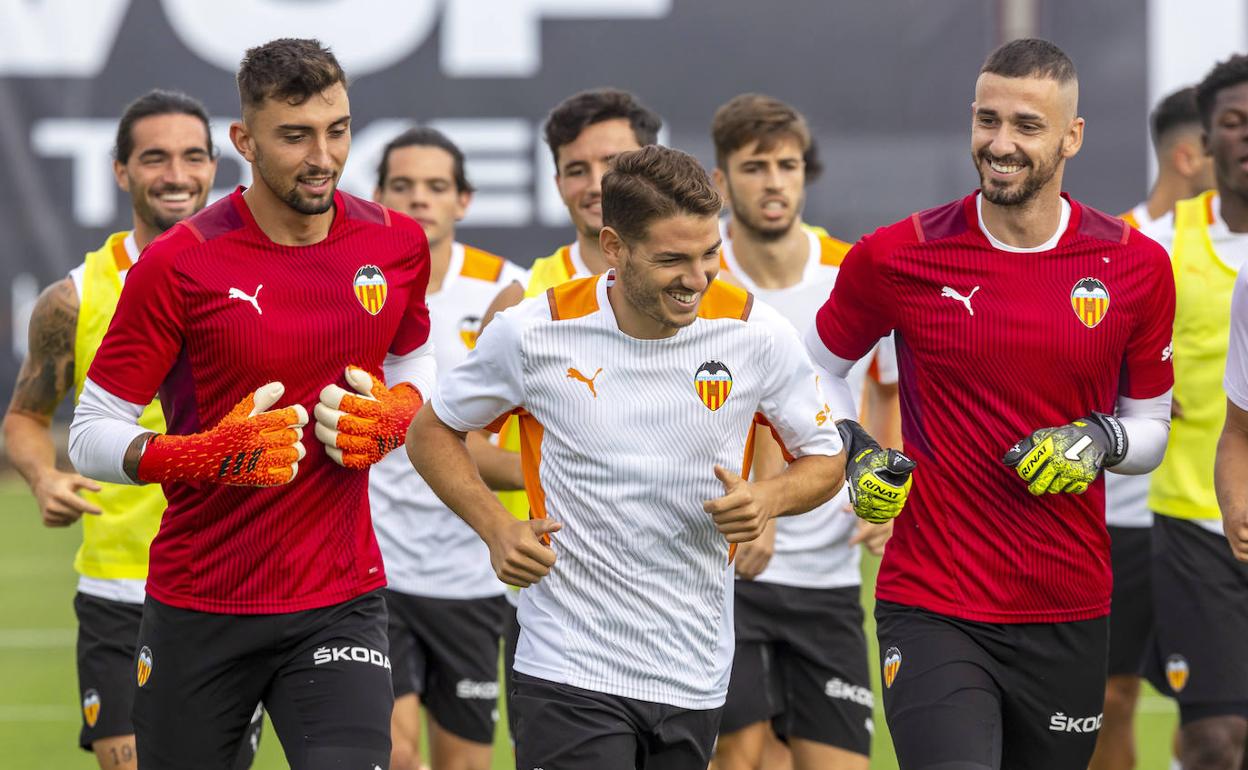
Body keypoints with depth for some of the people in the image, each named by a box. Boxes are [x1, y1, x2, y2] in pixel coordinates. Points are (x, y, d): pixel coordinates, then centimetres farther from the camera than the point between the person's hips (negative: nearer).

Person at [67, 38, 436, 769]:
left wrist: (392, 417, -2)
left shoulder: (398, 244, 1)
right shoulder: (179, 263, -11)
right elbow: (92, 435, -8)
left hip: (342, 602, 2)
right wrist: (211, 456, -25)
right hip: (198, 612, -2)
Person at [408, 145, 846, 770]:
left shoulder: (757, 335, -4)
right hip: (569, 669, -3)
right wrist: (497, 529, -8)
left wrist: (765, 499, -13)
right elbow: (432, 432, 8)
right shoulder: (535, 332, -8)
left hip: (695, 683, 3)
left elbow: (824, 459, 9)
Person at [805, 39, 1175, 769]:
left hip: (1070, 617, 3)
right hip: (932, 611, -3)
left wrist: (1101, 440, -11)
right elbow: (820, 365, 14)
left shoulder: (1137, 265, 1)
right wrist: (853, 453, -5)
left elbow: (1152, 427, 11)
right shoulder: (898, 257, -4)